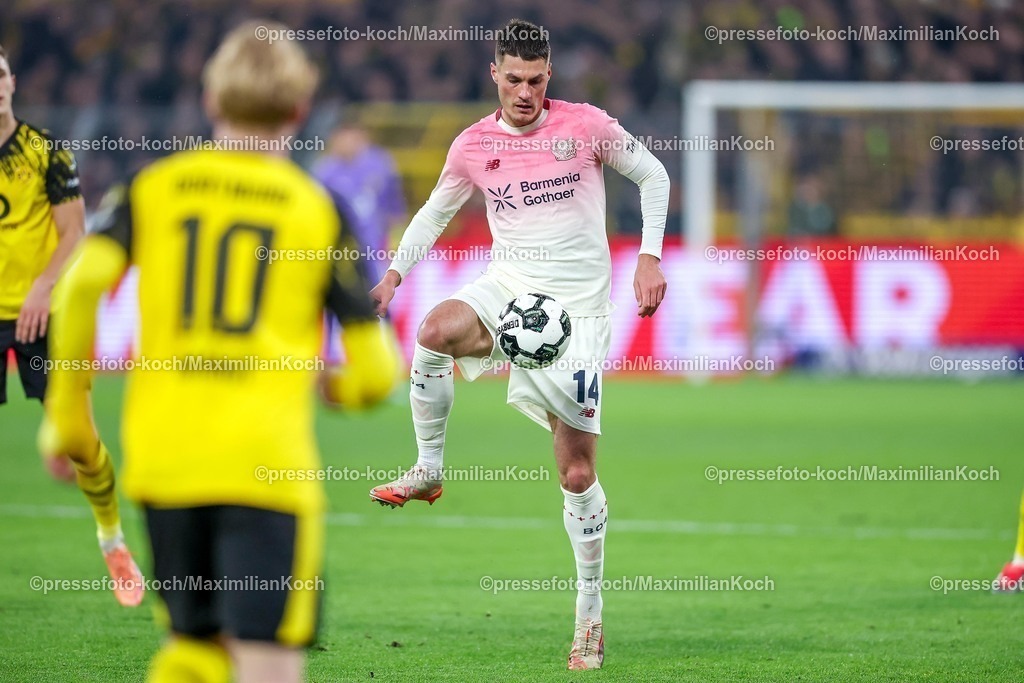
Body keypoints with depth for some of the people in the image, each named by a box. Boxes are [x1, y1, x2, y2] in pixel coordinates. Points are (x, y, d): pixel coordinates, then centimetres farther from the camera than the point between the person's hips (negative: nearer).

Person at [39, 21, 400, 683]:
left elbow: (85, 279, -8)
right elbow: (375, 370, 4)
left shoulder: (152, 187, 10)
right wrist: (336, 386, 27)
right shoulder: (319, 209, 6)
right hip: (266, 458, -3)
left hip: (161, 454, 3)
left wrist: (68, 403, 2)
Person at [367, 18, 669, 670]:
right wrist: (395, 273, 5)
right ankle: (429, 470, -13)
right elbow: (436, 211, 19)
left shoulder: (587, 124, -5)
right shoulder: (474, 144, 3)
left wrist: (649, 258, -3)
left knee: (578, 473, -3)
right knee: (435, 332, -34)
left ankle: (590, 613, 11)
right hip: (510, 284, 2)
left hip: (577, 303, -2)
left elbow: (653, 175, 7)